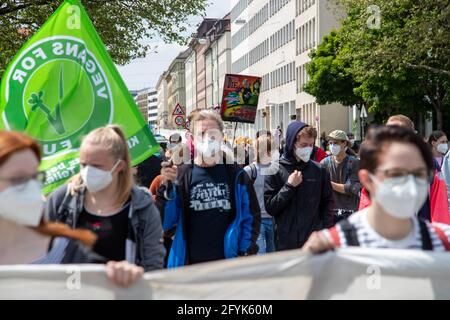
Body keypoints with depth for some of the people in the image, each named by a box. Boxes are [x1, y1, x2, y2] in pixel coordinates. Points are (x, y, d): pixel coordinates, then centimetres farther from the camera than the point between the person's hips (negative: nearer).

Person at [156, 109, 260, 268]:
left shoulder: (236, 175, 3)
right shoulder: (181, 175, 0)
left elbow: (251, 217, 6)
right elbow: (164, 222, -1)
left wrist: (246, 253, -3)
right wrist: (167, 187, -15)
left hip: (228, 264, 1)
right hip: (190, 265, 0)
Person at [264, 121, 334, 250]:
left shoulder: (319, 171, 4)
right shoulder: (276, 170, -3)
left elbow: (327, 204, 9)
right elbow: (269, 207, -6)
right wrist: (289, 186, -13)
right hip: (285, 243, -1)